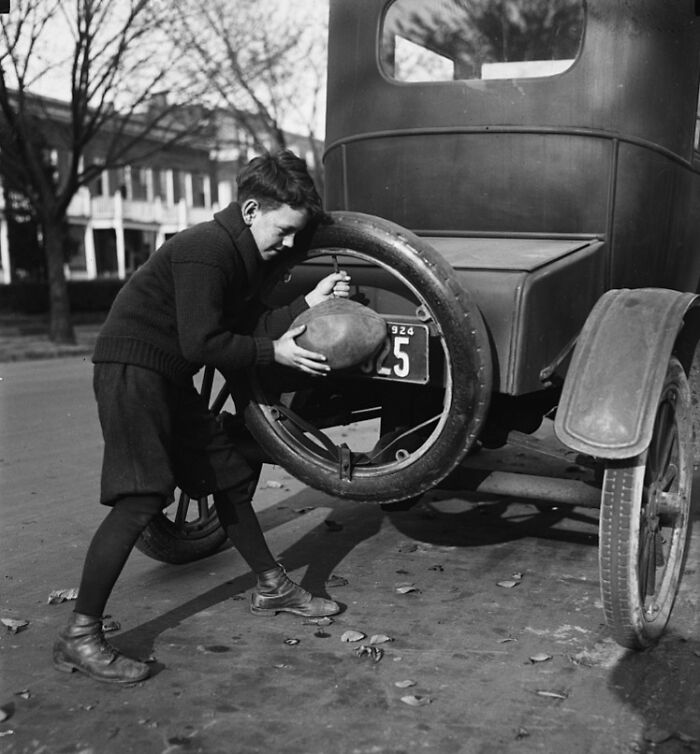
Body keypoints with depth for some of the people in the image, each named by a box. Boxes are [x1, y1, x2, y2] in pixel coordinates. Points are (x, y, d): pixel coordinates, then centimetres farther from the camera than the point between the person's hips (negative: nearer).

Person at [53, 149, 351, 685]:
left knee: (230, 475, 14)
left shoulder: (240, 254, 10)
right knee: (141, 499, -17)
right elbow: (203, 343, -24)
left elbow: (250, 325, 6)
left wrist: (308, 302, -3)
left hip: (170, 378, 10)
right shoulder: (205, 250, -20)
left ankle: (272, 586, 29)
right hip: (132, 369, -10)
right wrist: (274, 352, -16)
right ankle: (80, 638, -10)